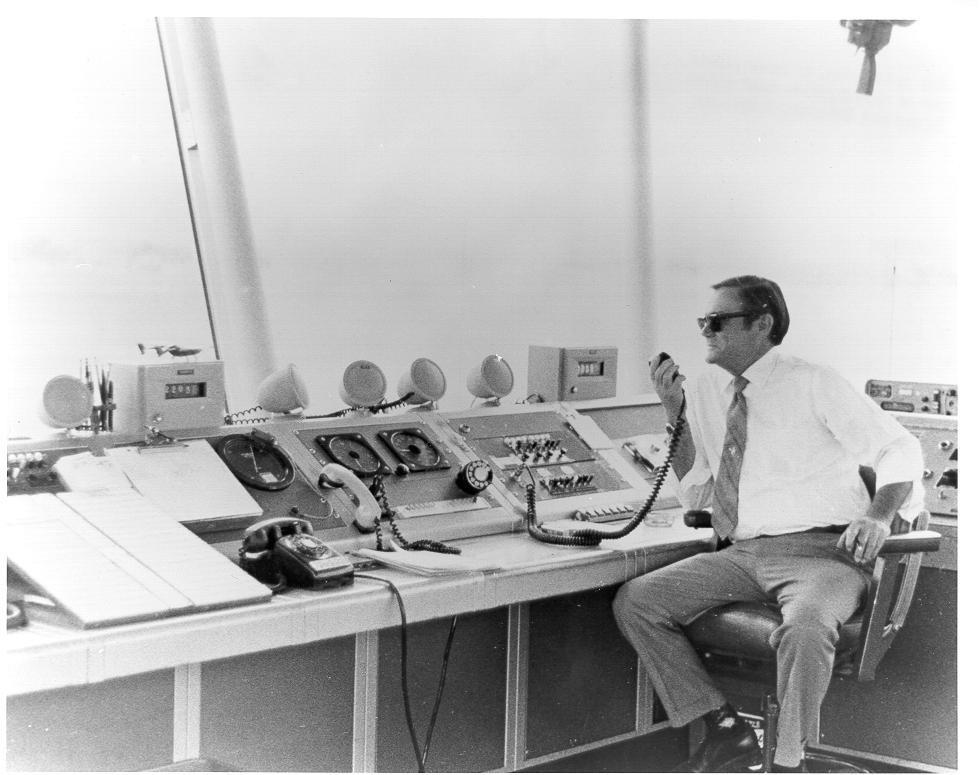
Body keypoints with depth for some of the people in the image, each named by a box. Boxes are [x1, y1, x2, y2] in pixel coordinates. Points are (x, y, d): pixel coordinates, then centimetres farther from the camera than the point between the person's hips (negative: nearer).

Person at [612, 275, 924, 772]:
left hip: (819, 551, -6)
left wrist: (879, 513, -21)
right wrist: (675, 416, 5)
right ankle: (726, 731, -5)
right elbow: (695, 497, 17)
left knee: (805, 627, -38)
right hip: (742, 555, 6)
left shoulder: (812, 384, -2)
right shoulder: (707, 391, 13)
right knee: (635, 601, -11)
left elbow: (900, 449, -2)